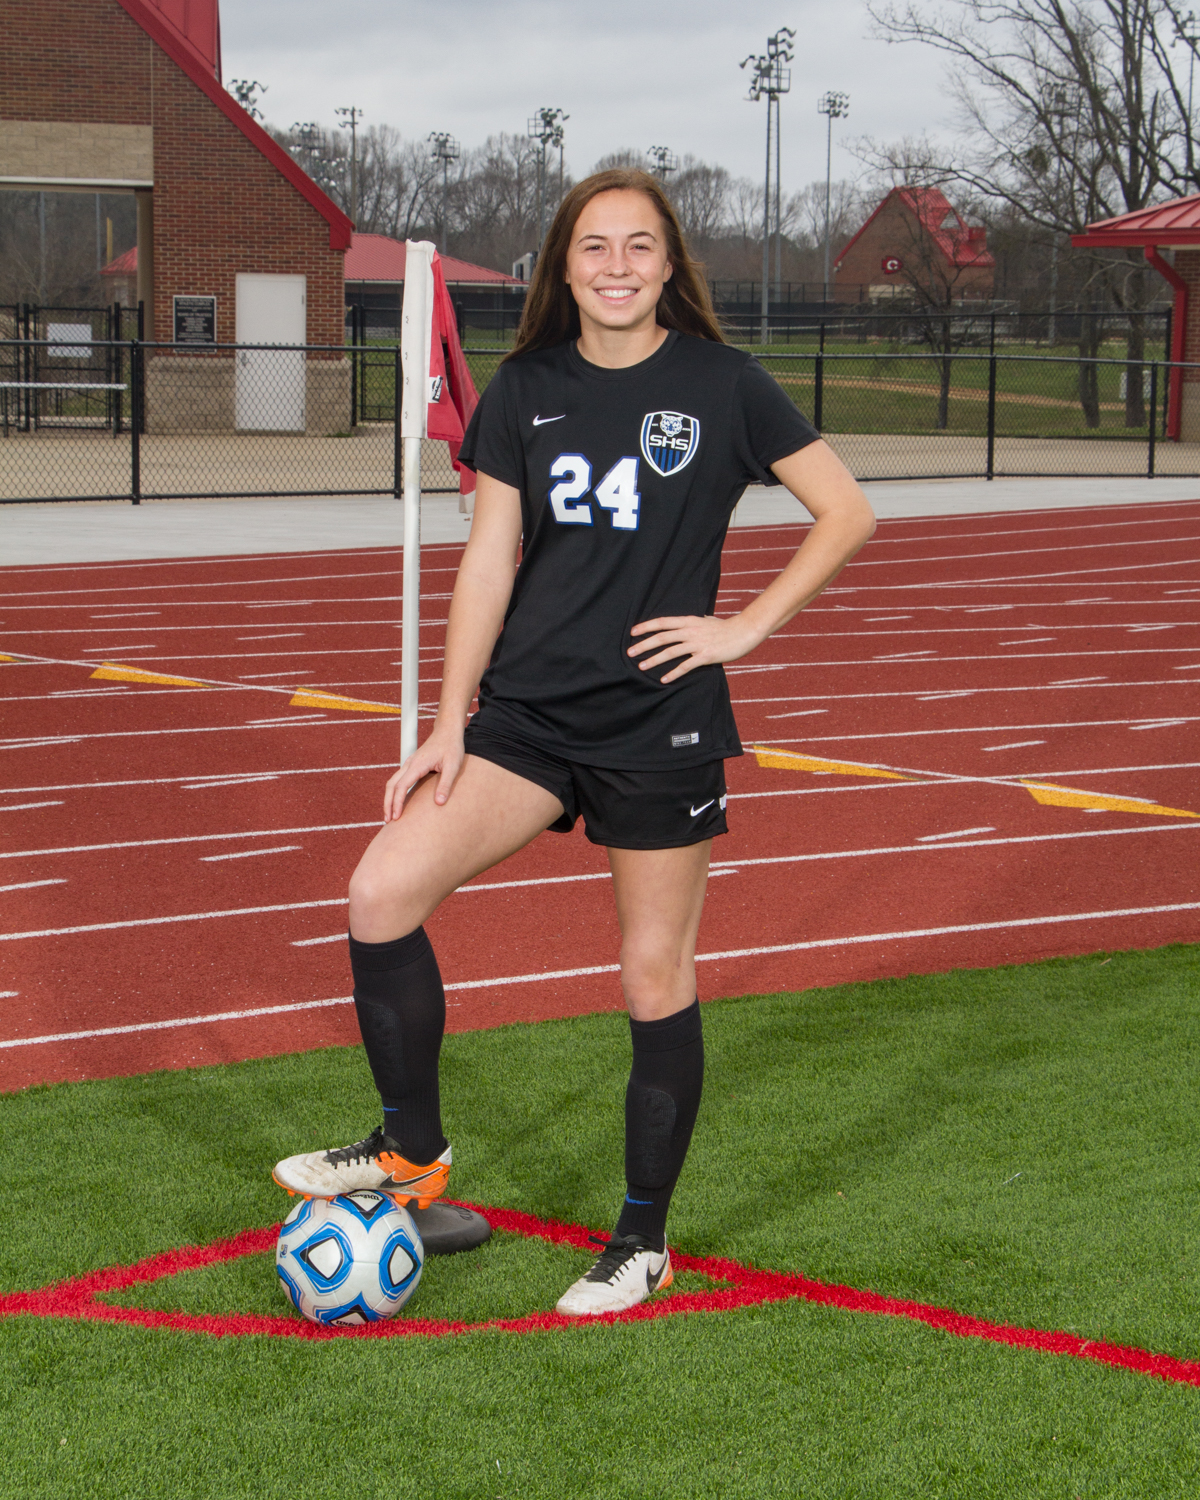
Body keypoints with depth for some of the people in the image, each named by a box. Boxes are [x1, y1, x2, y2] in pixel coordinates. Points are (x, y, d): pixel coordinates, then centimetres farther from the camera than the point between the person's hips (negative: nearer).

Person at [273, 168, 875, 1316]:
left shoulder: (721, 385, -2)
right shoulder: (525, 392, 6)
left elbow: (847, 511, 2)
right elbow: (489, 560, 6)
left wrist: (746, 627, -6)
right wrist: (448, 726, 1)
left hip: (661, 724, -3)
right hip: (529, 710, 3)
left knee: (655, 977, 3)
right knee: (382, 893, -13)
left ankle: (643, 1238, 19)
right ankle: (413, 1152, 7)